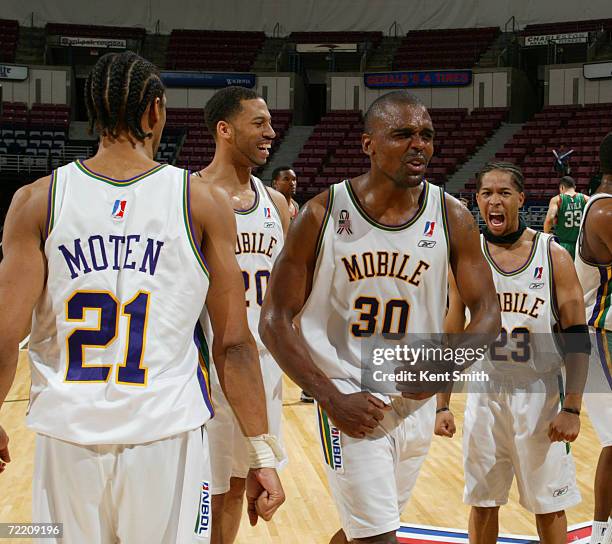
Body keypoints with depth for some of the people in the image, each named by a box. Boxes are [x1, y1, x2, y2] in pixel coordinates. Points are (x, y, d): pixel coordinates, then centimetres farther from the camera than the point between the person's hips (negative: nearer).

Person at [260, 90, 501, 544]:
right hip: (349, 399, -4)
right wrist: (331, 399, -17)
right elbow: (275, 320, -8)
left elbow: (488, 313, 2)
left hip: (416, 401, 4)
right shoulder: (323, 214, -11)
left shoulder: (451, 217, -3)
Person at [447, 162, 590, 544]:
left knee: (549, 504, 8)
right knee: (482, 501, 11)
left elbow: (577, 338, -6)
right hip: (484, 394, 2)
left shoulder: (553, 255, -7)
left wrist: (572, 408, -12)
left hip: (540, 395, -2)